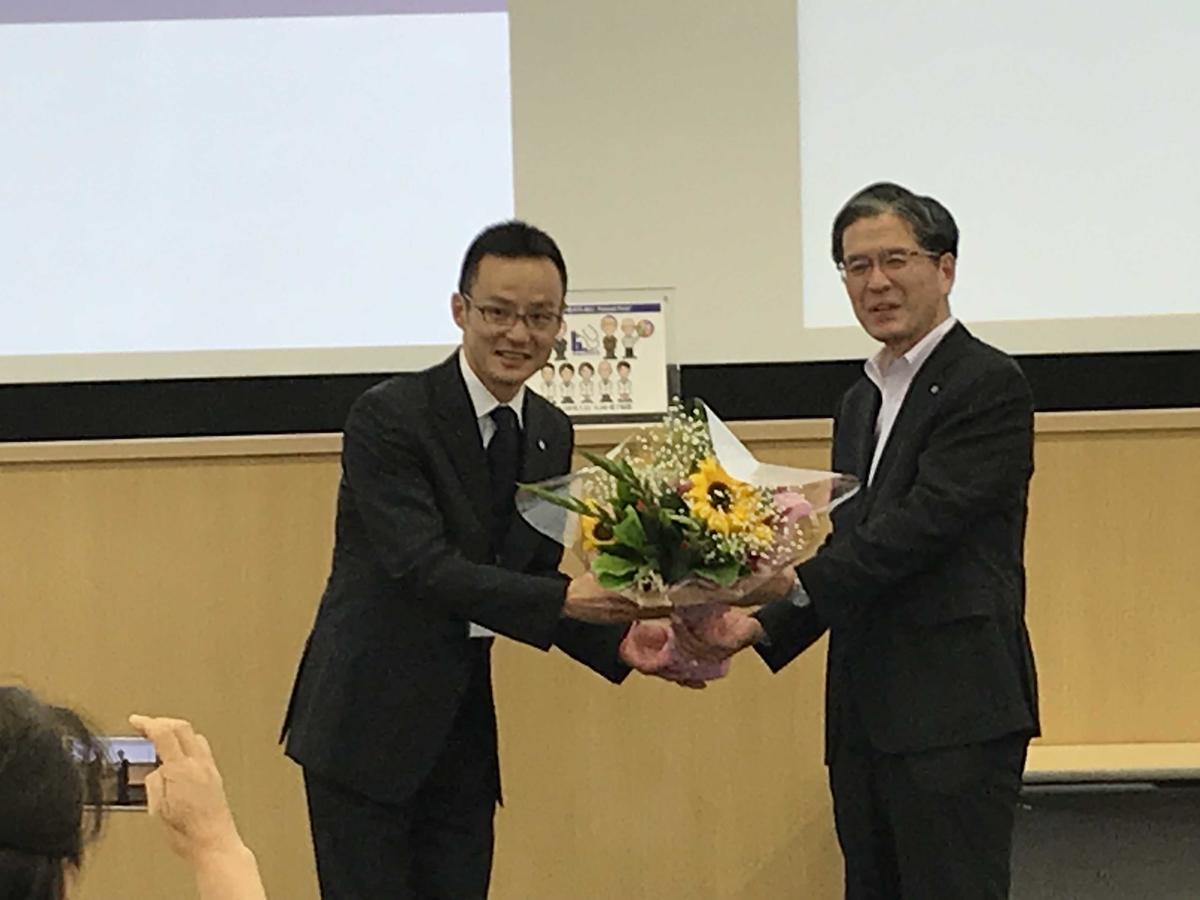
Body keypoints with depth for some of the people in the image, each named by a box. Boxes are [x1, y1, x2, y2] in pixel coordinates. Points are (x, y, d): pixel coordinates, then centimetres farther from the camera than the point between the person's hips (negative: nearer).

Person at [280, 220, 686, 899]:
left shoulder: (551, 434, 7)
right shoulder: (389, 417, -15)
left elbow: (534, 587, 9)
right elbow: (423, 567, -23)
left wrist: (620, 641, -9)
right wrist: (566, 597, -30)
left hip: (462, 733, 6)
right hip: (366, 725, -6)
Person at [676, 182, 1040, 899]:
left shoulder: (989, 384, -6)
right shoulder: (861, 404, 20)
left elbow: (919, 527, -17)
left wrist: (789, 580, -24)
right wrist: (759, 627, 2)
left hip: (954, 716, -8)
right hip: (866, 719, 8)